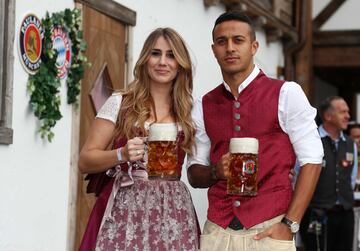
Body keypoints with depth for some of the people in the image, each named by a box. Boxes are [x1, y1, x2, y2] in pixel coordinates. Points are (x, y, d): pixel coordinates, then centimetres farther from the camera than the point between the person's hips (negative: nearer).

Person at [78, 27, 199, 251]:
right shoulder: (120, 103, 3)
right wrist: (122, 154, -15)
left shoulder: (189, 112, 10)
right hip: (126, 207, -2)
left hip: (172, 210, 2)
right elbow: (85, 161, 0)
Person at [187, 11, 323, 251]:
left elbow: (311, 160, -5)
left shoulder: (287, 94, -3)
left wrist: (289, 224, -12)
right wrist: (216, 171, -10)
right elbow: (194, 174, 12)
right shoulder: (203, 106, 8)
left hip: (268, 231, -3)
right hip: (216, 232, 3)